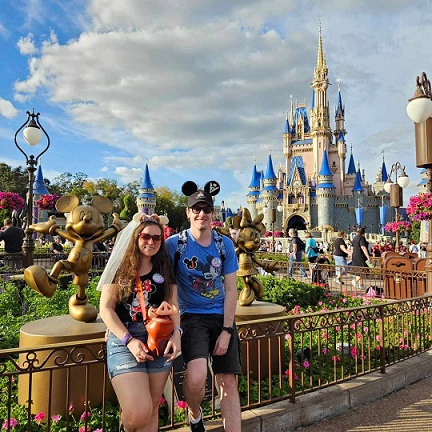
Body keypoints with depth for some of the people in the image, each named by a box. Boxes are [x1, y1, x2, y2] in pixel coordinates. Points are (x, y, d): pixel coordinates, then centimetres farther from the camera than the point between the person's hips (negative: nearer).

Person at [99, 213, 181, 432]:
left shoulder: (165, 270, 9)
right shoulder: (120, 267, -1)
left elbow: (172, 305, 7)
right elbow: (106, 308, -4)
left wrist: (176, 333, -11)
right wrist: (130, 340, -14)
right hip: (124, 340, -3)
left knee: (152, 409, 11)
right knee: (139, 413, -11)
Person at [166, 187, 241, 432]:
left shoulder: (225, 244, 1)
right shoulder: (175, 244, -7)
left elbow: (231, 290, 1)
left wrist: (226, 331, -6)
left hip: (222, 317, 3)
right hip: (192, 316, -3)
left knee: (228, 382, 2)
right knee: (197, 377, -22)